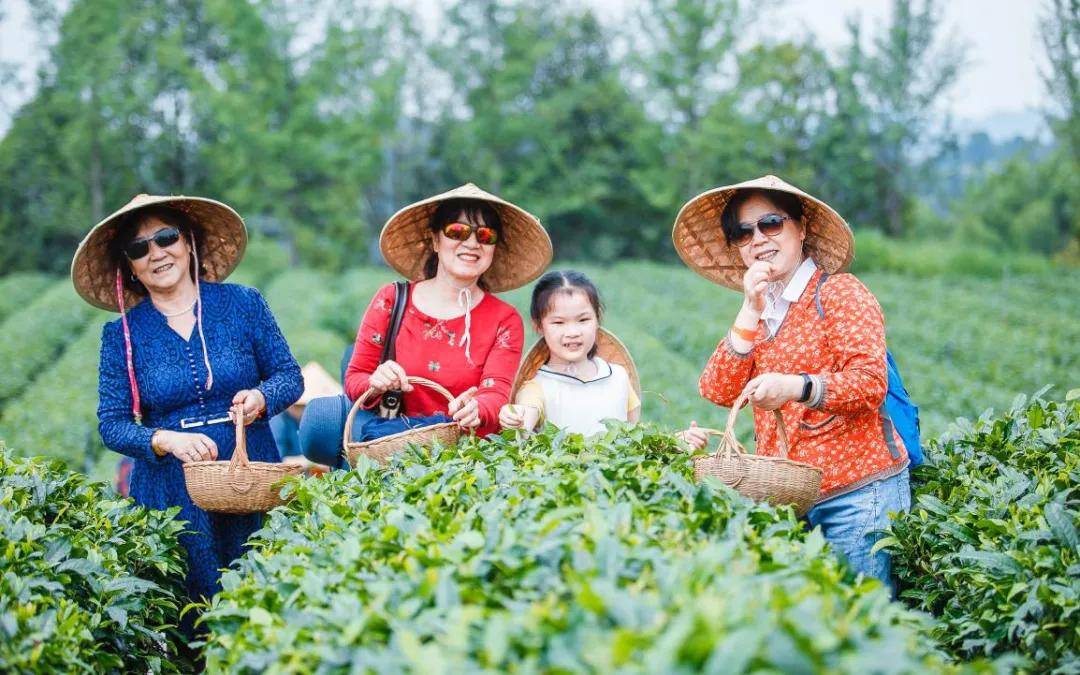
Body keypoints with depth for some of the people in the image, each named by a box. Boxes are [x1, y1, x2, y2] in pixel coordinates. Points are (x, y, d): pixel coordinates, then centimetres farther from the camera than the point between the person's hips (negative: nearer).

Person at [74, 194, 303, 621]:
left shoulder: (243, 304, 3)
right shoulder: (121, 335, 3)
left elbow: (289, 375, 6)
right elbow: (111, 424, 0)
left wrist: (261, 398, -16)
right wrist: (166, 440, -19)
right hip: (171, 491, 0)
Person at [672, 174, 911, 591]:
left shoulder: (840, 292, -2)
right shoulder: (757, 314, 17)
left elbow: (870, 382, -15)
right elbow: (718, 392, 3)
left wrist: (796, 387, -31)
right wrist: (751, 311, -5)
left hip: (857, 493, -5)